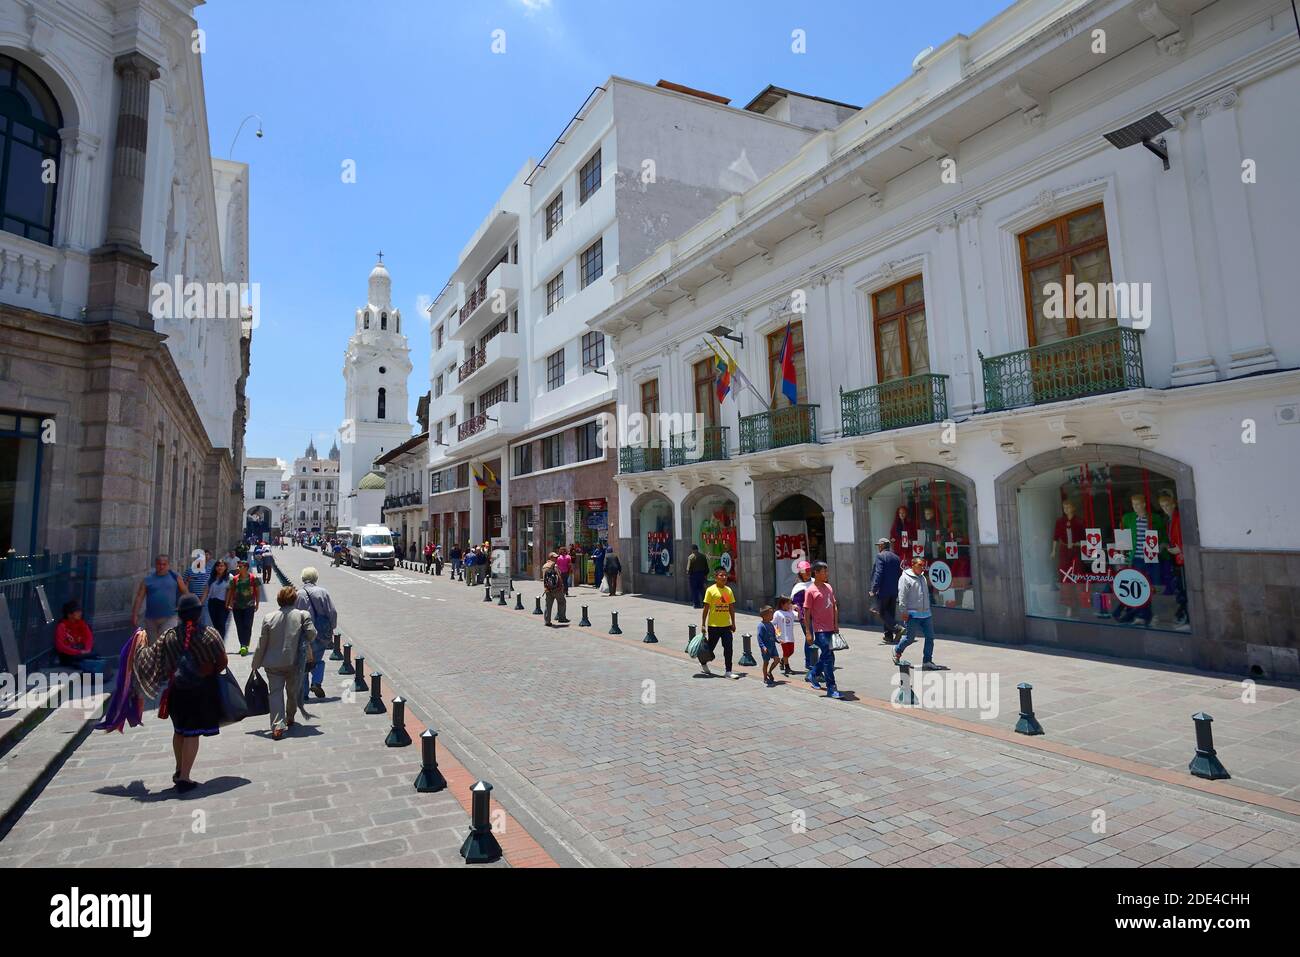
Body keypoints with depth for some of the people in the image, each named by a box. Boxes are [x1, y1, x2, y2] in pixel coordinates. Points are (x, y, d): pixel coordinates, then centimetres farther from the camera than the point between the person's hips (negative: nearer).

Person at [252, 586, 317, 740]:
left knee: (276, 692, 1)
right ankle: (290, 718, 36)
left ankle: (277, 725, -12)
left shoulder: (269, 618, -4)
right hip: (294, 663, 0)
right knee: (293, 691, 18)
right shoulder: (303, 615, -8)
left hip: (273, 664, 0)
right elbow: (312, 635, -12)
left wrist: (255, 665, 9)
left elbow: (261, 644, -1)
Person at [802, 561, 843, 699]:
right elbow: (807, 613, -9)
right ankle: (831, 688, -1)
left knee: (826, 656, 15)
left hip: (830, 628, 7)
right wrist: (808, 632, -11)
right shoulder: (810, 591, -10)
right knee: (828, 658, -7)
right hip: (820, 629, -7)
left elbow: (834, 606, 17)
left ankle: (813, 675, 37)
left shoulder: (829, 587, 10)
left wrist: (836, 624, 10)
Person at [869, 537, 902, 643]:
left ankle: (897, 629, -16)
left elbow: (878, 574, -18)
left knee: (882, 612, 0)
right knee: (890, 613, 13)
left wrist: (874, 590, -16)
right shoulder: (896, 557, 12)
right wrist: (897, 588, 19)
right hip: (894, 591, 7)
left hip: (883, 590, -7)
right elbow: (899, 573, 14)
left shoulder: (880, 556, -11)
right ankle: (889, 635, 15)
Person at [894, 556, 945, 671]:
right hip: (913, 615, -7)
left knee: (930, 637, 2)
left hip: (926, 614, 7)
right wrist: (904, 612, -17)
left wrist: (929, 609, 21)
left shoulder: (923, 578, 16)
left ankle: (927, 662, 9)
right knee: (910, 638, 0)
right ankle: (897, 651, 26)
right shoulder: (905, 578, -9)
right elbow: (902, 596, -14)